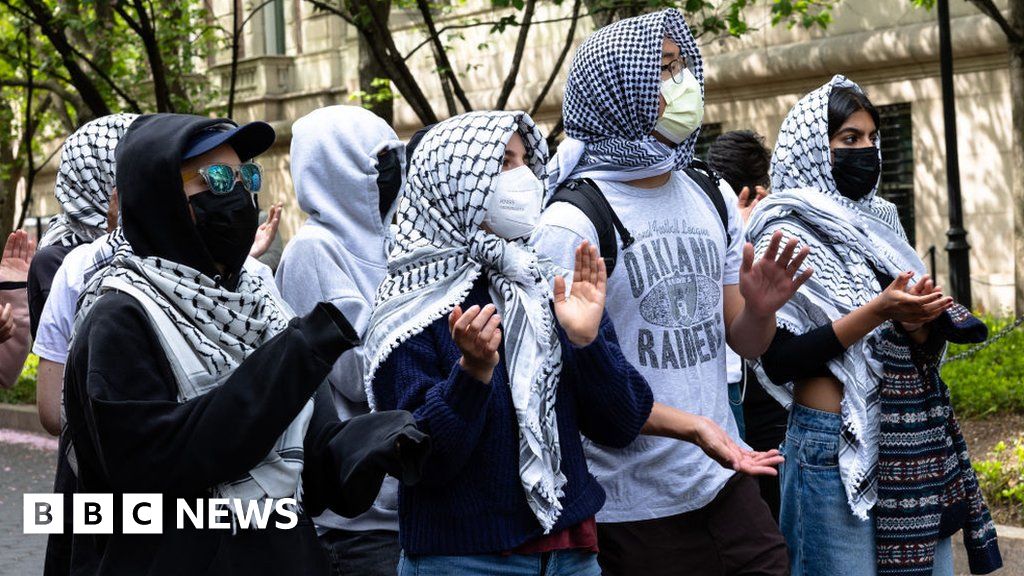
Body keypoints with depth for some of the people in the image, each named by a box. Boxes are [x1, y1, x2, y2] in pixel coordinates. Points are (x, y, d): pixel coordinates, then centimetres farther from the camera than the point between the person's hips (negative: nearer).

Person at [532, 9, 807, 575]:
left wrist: (760, 309, -11)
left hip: (726, 480, 6)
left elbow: (744, 343, 13)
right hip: (637, 509, -6)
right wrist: (691, 426, -26)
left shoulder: (710, 199, 6)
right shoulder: (573, 224, -14)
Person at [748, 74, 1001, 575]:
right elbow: (779, 361, -16)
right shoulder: (786, 234, -8)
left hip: (916, 440, 7)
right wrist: (876, 312, -21)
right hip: (840, 442, -6)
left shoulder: (878, 222, 11)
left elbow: (925, 345, 14)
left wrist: (919, 321, -10)